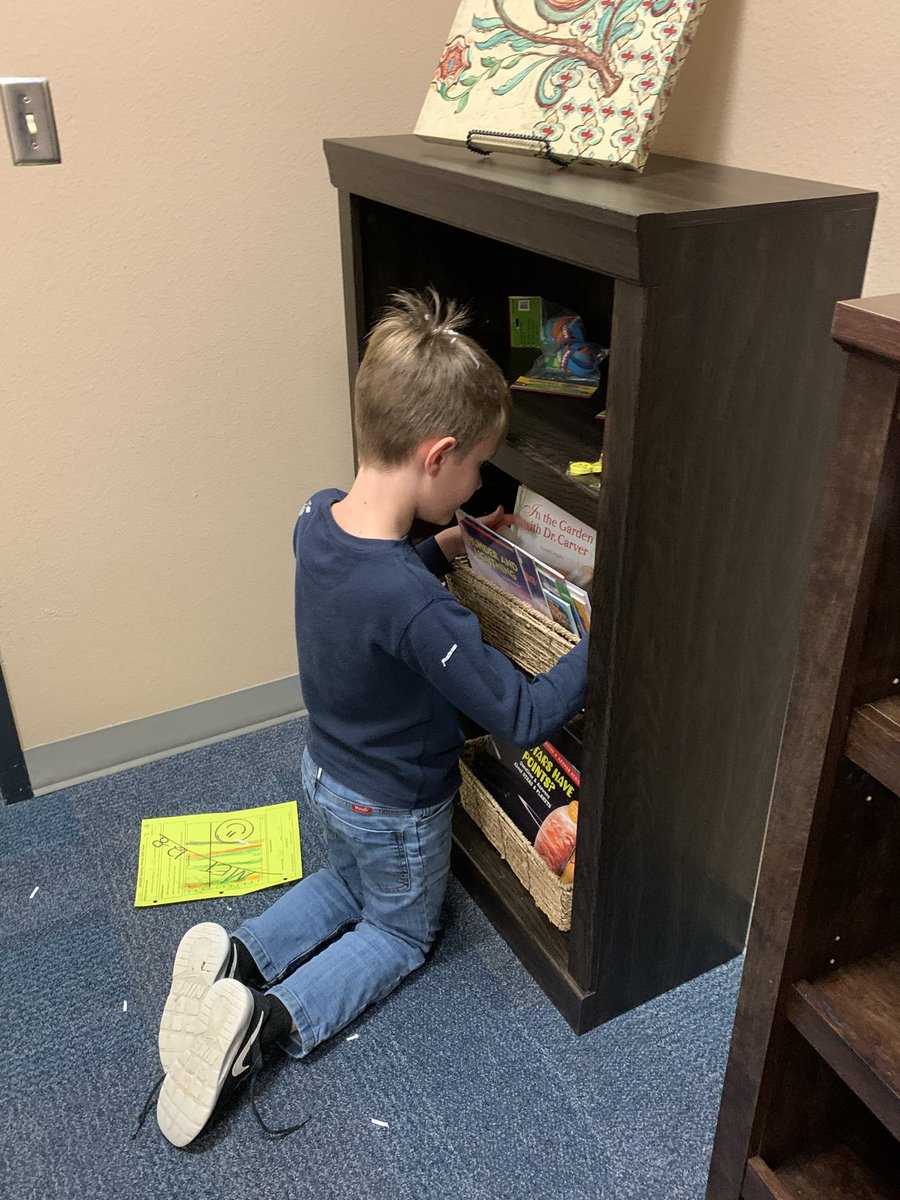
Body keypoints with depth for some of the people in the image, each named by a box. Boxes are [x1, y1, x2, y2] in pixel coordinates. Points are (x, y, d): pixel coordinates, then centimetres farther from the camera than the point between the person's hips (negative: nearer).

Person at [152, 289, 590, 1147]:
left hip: (326, 772, 7)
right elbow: (525, 717, -32)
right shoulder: (420, 611, -41)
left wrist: (442, 547, -3)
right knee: (401, 932, 23)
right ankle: (271, 1021, 4)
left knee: (348, 884, 35)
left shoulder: (318, 519, -17)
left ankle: (234, 957, 14)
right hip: (397, 808, -6)